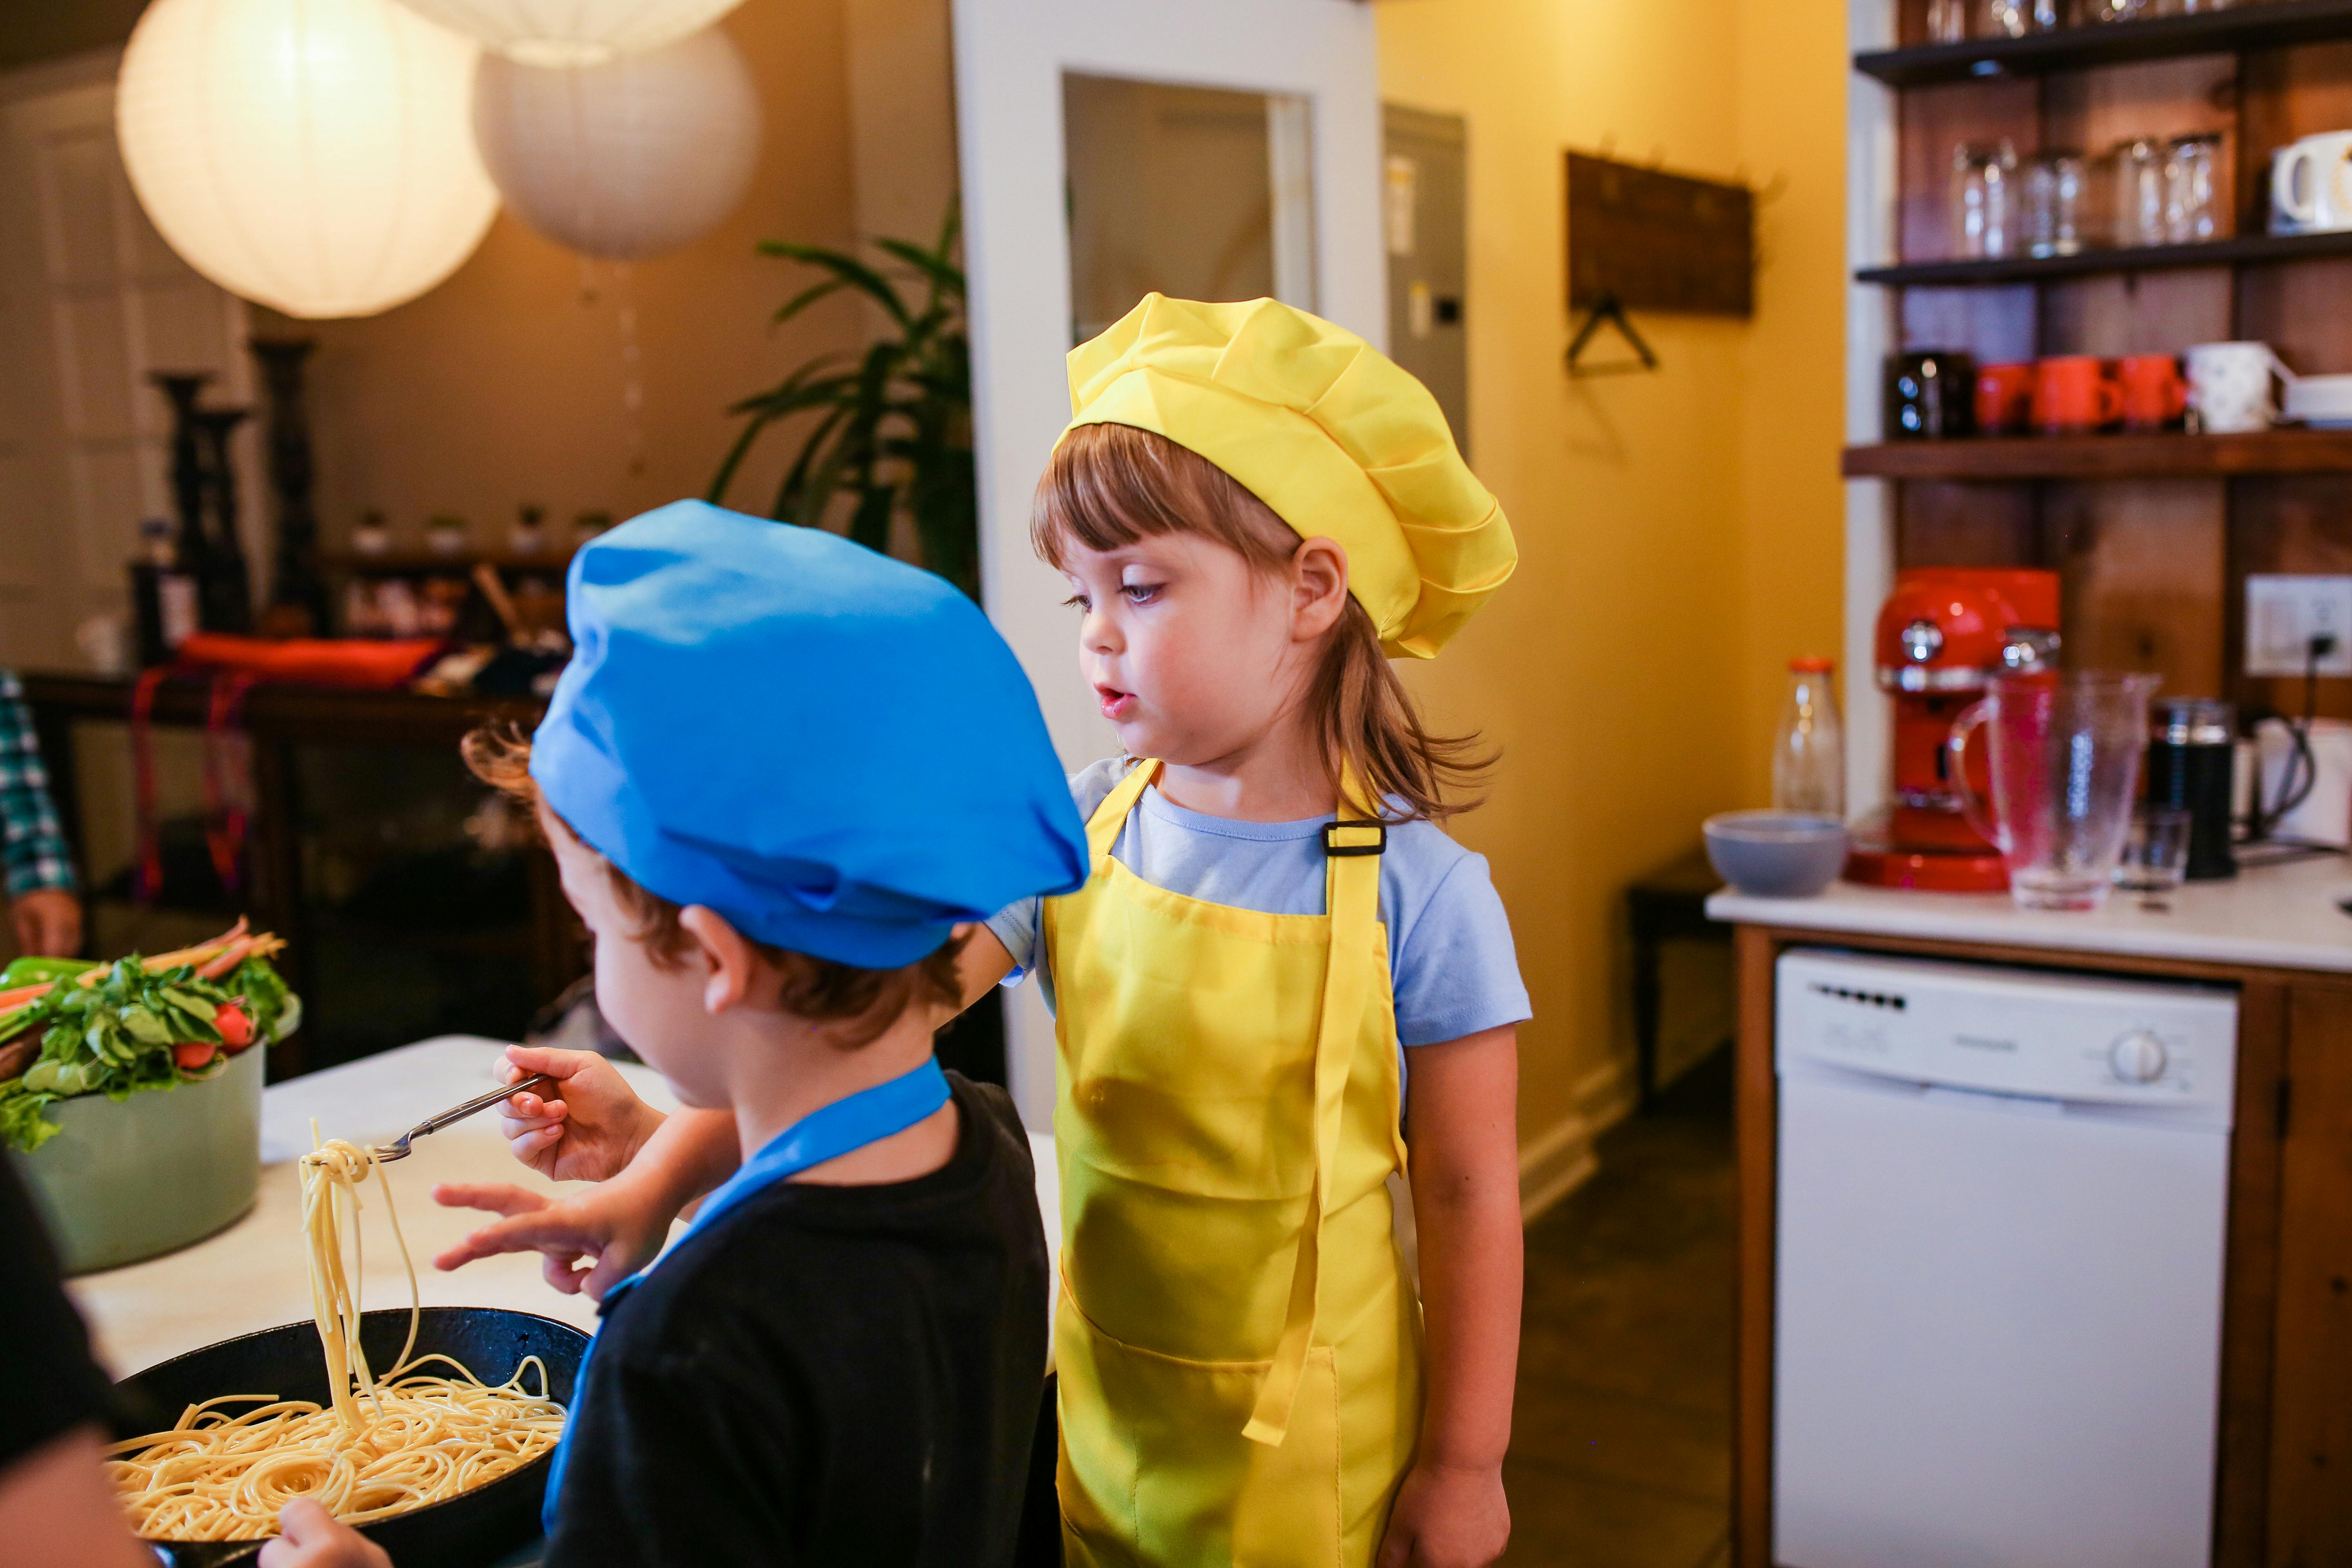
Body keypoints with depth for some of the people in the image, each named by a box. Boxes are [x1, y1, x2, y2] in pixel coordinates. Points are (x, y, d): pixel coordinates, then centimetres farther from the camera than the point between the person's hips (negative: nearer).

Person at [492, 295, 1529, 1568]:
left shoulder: (1418, 896, -17)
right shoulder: (1073, 838, -8)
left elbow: (1469, 1197, -11)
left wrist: (1464, 1466, -5)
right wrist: (660, 1171, -27)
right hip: (1104, 1420, 3)